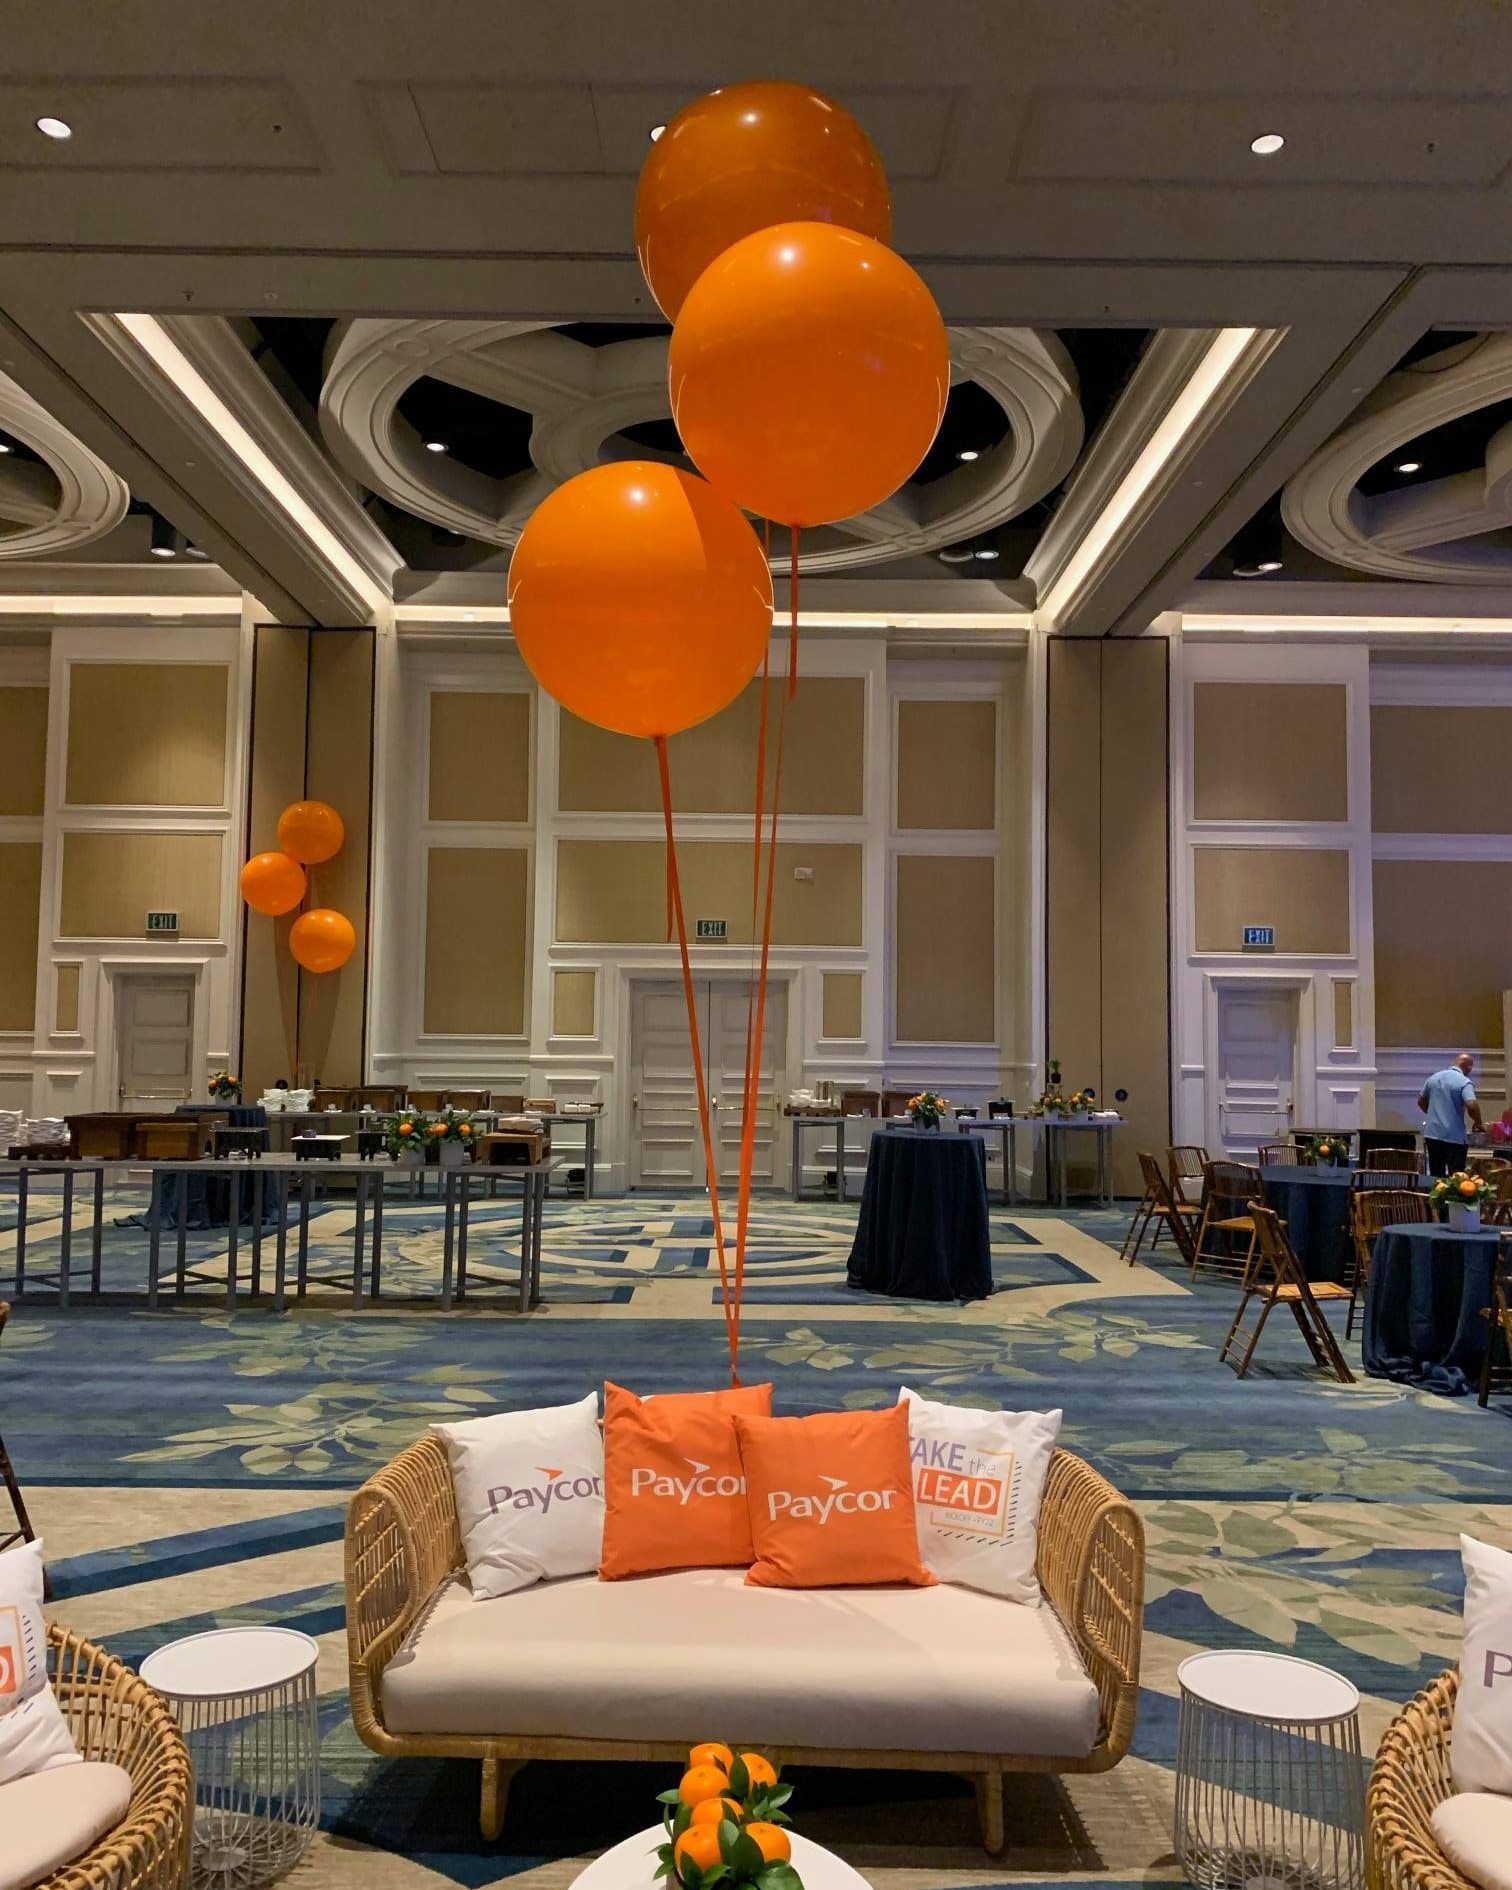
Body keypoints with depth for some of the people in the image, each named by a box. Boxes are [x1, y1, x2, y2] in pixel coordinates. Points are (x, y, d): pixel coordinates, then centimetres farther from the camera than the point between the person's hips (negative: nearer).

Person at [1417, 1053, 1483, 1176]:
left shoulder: (1433, 1078, 9)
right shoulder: (1464, 1082, -10)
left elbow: (1421, 1102, 19)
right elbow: (1471, 1105, -25)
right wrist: (1478, 1123, -7)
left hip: (1432, 1134, 6)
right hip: (1454, 1137, -6)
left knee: (1435, 1176, 12)